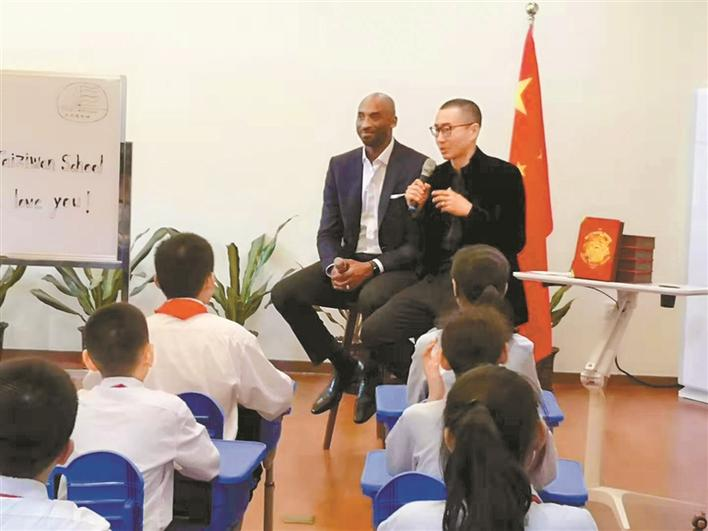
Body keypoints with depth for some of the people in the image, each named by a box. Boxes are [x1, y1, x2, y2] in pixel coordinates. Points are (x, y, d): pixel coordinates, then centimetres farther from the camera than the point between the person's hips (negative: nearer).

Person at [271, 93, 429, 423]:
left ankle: (371, 373, -6)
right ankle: (342, 367, 5)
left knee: (371, 297, -38)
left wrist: (371, 267, -22)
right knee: (284, 293, -15)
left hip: (396, 266, -5)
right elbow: (328, 233, 6)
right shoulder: (340, 166, 7)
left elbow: (419, 243, -11)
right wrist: (335, 266, -16)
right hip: (349, 260, 5)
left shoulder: (418, 168, -8)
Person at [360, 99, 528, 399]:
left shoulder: (502, 175, -3)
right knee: (374, 331, -7)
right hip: (437, 279, 6)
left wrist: (469, 211, -18)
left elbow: (514, 241, -10)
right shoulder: (438, 175, 14)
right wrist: (419, 208, -1)